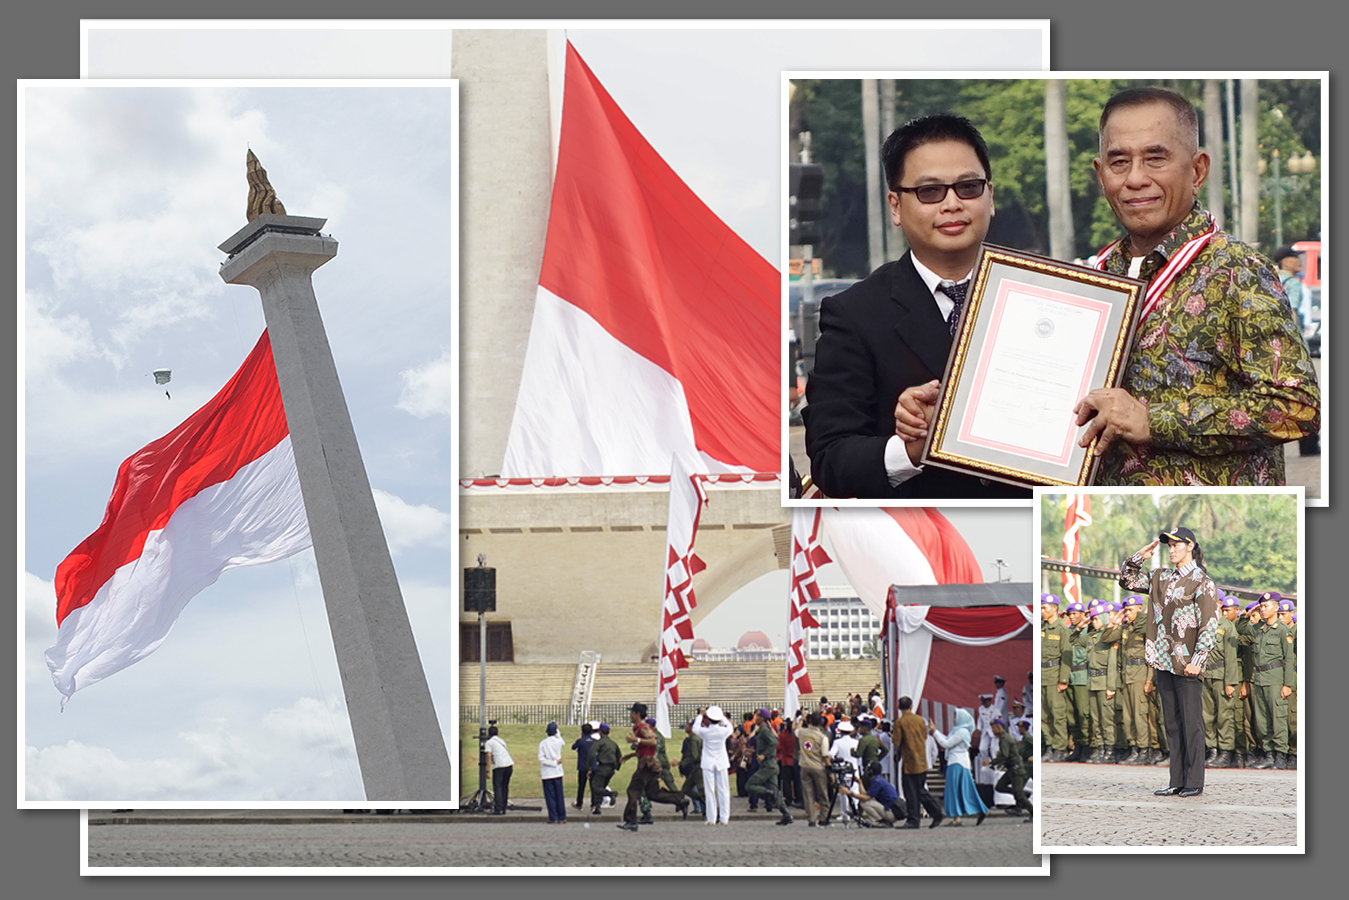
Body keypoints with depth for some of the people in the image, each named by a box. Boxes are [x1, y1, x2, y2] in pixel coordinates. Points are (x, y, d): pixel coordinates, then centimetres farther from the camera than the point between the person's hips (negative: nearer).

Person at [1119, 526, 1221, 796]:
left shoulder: (1202, 583, -6)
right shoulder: (1161, 578, 13)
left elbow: (1209, 627, -10)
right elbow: (1127, 579, 22)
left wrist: (1197, 661, -16)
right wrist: (1140, 556, 6)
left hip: (1187, 663, -7)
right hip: (1163, 662, 7)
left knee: (1191, 722, -2)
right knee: (1172, 723, 9)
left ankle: (1194, 782, 3)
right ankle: (1177, 781, 13)